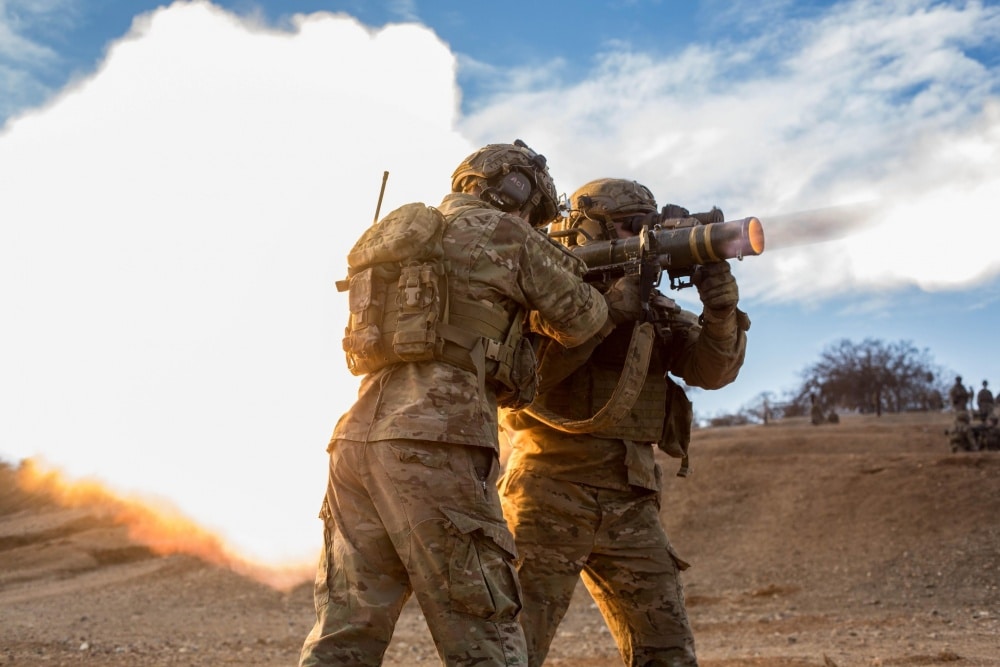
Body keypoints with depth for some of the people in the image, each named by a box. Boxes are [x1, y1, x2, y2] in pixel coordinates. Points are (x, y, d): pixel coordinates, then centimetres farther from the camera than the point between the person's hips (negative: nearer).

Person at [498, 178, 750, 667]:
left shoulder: (655, 309, 13)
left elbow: (712, 369, 2)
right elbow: (536, 368, -19)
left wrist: (721, 311, -18)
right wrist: (614, 300, -21)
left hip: (630, 504, 5)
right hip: (551, 497, -5)